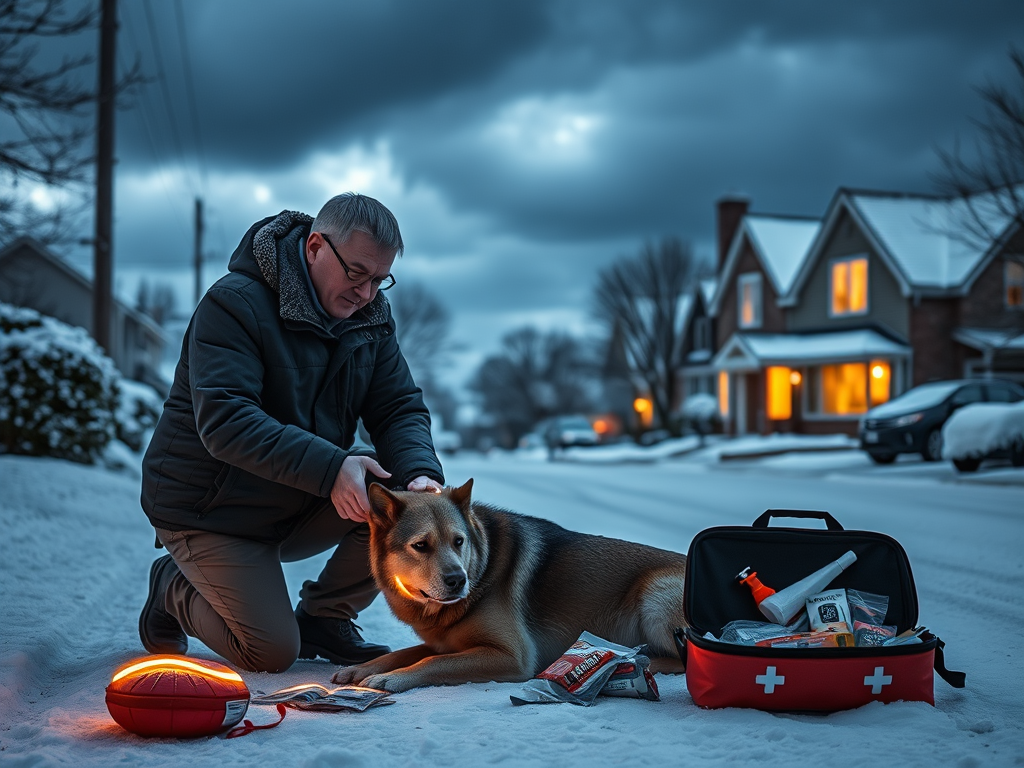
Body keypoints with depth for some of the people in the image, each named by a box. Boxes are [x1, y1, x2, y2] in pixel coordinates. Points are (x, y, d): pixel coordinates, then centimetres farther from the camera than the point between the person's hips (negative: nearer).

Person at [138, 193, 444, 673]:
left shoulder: (370, 315, -1)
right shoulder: (235, 304, -22)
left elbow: (400, 408, -4)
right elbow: (224, 423, -33)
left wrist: (420, 472, -27)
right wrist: (328, 467, -42)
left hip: (300, 507, 6)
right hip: (211, 511, -6)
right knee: (272, 653, -15)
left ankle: (323, 620, 4)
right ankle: (172, 591, 15)